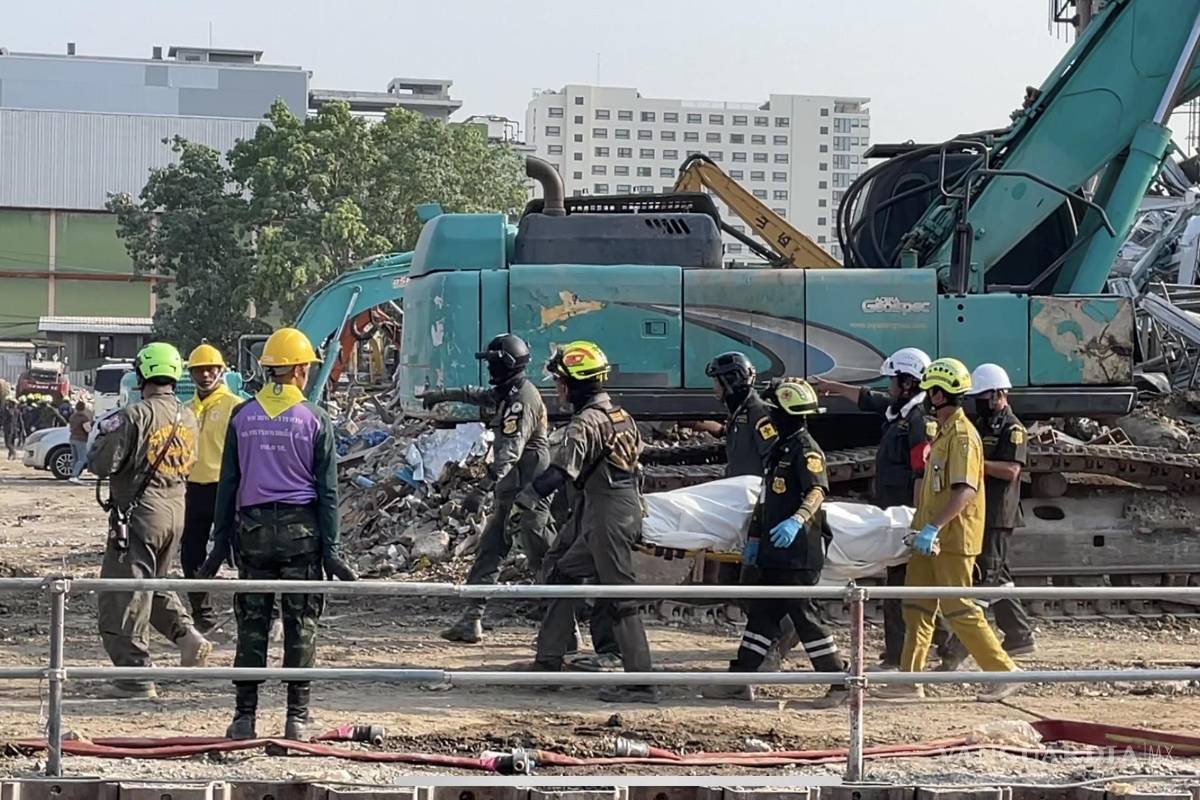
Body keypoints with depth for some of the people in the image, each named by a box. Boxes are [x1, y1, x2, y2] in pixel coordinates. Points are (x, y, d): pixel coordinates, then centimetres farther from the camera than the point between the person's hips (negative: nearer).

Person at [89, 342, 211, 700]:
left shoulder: (136, 416, -17)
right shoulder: (187, 417, 6)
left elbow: (102, 463, -18)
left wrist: (104, 435, 1)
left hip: (139, 513, -8)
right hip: (175, 511, 8)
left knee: (124, 595, -1)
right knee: (154, 584, 26)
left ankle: (135, 677, -2)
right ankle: (188, 636, 8)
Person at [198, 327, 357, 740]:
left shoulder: (242, 416, 3)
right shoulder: (315, 419, -3)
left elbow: (228, 485, 5)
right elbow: (327, 490, -3)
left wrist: (220, 544, 9)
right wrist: (331, 549, -1)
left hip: (252, 528, 2)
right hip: (300, 529, -2)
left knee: (251, 625, 6)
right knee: (301, 626, 4)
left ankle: (245, 717, 5)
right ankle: (297, 718, 3)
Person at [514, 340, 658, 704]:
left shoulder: (587, 422, -15)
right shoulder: (619, 414, 15)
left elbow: (561, 470, -27)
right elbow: (636, 452, 21)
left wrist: (525, 500, -30)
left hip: (609, 517, -10)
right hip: (629, 508, 10)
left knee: (619, 598, -9)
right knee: (562, 575, 18)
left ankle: (640, 684, -10)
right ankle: (548, 662, 21)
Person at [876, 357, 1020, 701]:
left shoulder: (962, 434, -16)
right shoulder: (943, 432, 16)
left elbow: (965, 491, -26)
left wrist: (934, 527, -30)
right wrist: (923, 526, 22)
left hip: (953, 538, -10)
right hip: (933, 538, 10)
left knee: (958, 609, -7)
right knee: (917, 607, 10)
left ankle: (1004, 672, -1)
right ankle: (910, 679, 13)